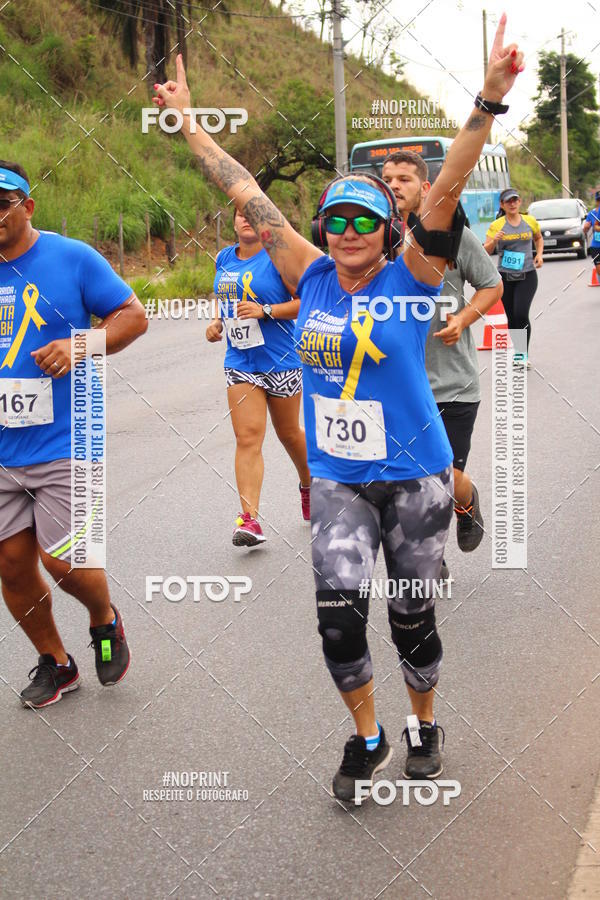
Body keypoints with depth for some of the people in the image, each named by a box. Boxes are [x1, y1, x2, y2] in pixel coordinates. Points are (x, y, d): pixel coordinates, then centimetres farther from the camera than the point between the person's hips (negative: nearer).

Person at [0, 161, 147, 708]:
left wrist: (81, 346, -17)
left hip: (63, 443, -4)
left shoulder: (72, 258, -6)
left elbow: (133, 315, -2)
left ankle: (105, 621, 28)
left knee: (62, 560, -5)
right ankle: (54, 663, 30)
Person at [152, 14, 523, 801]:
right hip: (338, 479, 2)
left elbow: (445, 192, -21)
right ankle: (367, 738, 13)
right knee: (338, 610, -9)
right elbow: (249, 197, 4)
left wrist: (489, 102, -32)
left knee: (413, 616, 8)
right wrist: (188, 122, 9)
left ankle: (424, 727, 33)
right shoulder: (313, 278, 0)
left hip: (414, 475, -2)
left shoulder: (409, 279, -8)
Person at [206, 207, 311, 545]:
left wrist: (265, 310, -23)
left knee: (288, 433, 14)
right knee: (248, 437, -9)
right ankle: (250, 518, -16)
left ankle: (309, 485, 45)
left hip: (281, 360, -4)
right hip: (240, 362, 4)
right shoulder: (225, 259, 8)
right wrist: (217, 321, 6)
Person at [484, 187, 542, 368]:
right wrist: (494, 241, -26)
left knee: (521, 314, -16)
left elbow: (539, 238, 23)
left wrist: (539, 254, 6)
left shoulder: (530, 221, 3)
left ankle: (524, 354, -5)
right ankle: (516, 352, 23)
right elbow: (485, 251, -6)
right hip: (505, 277, 1)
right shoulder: (497, 225, -2)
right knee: (512, 318, 6)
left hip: (527, 275, -1)